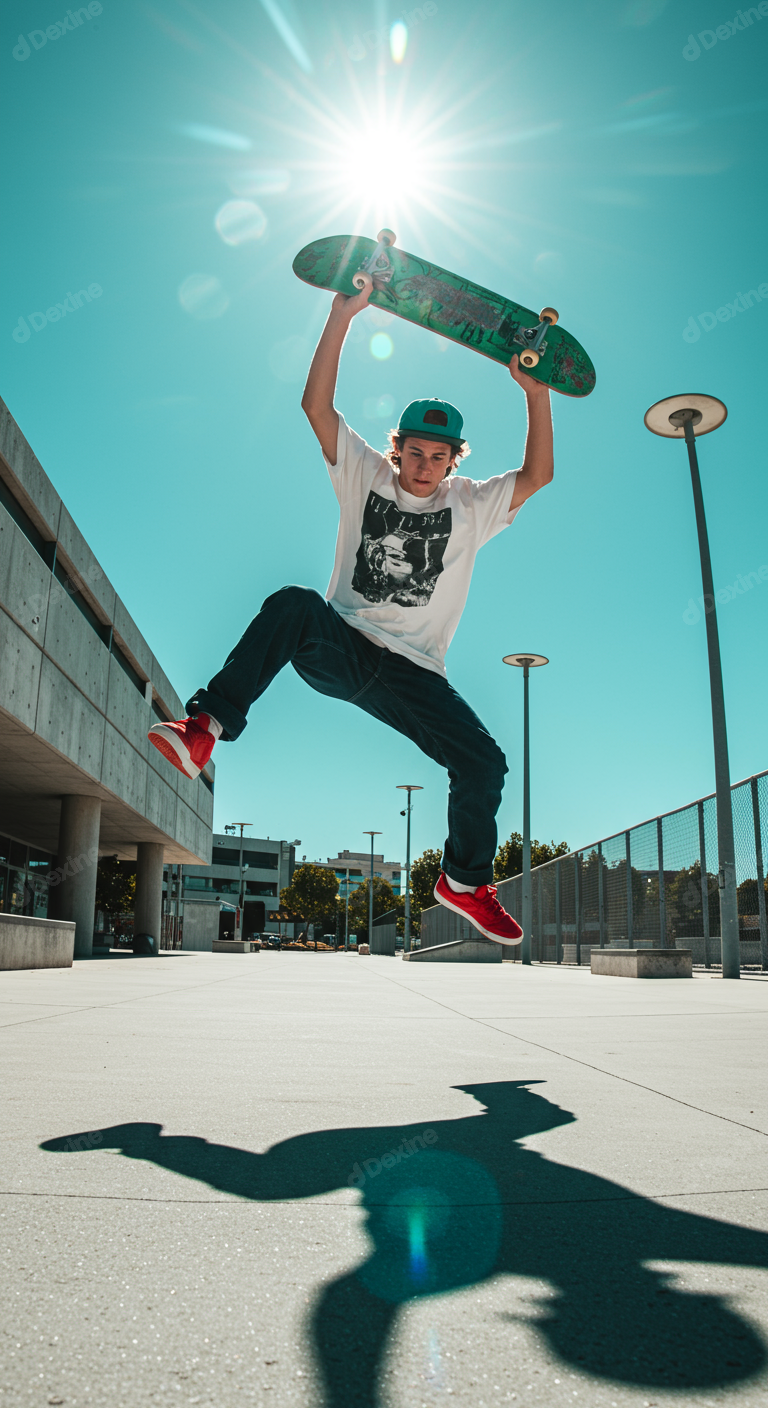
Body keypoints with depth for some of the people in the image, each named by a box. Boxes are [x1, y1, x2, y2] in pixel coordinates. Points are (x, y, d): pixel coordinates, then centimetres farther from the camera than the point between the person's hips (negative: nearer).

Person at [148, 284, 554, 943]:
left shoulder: (471, 504, 11)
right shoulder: (366, 475, 8)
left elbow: (537, 474, -1)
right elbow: (317, 404, -2)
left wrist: (537, 394, -10)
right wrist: (343, 316, -9)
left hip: (413, 673, 2)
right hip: (337, 647, -1)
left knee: (485, 763, -13)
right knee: (294, 604, -35)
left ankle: (466, 882, 13)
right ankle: (205, 729, -37)